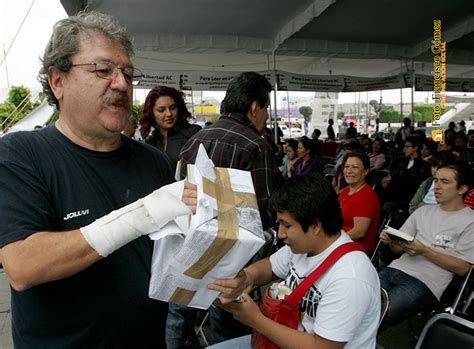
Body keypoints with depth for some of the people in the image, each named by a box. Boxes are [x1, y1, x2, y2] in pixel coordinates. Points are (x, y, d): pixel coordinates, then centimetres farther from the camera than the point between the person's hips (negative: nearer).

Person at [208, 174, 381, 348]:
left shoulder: (349, 279, -31)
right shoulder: (303, 243, -9)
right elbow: (269, 266, 8)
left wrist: (256, 320, -22)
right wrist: (245, 278, -15)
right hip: (291, 334, 7)